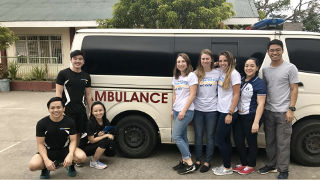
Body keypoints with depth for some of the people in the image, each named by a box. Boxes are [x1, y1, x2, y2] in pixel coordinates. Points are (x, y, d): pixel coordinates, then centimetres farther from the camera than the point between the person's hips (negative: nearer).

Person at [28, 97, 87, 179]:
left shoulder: (69, 121, -8)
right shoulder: (42, 123, -11)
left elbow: (73, 140, -7)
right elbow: (40, 144, -9)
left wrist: (70, 155, -27)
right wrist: (46, 160, -24)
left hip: (65, 149, 0)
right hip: (48, 151, 0)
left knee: (82, 157, -29)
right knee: (33, 165, -30)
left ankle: (70, 164, 8)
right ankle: (46, 167, 8)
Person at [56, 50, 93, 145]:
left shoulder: (86, 76, 12)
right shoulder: (63, 73, -2)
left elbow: (88, 95, 14)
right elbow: (58, 93, -4)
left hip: (81, 110, 4)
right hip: (67, 110, -4)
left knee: (78, 133, 12)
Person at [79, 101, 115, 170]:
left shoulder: (106, 122, -7)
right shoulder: (90, 123, -23)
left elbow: (111, 136, 0)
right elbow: (92, 140, -22)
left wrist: (101, 135, -19)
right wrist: (106, 135, -22)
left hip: (97, 143, 6)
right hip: (85, 148, -6)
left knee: (110, 143, -18)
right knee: (104, 141, -27)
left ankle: (95, 157, 4)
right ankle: (93, 162, -9)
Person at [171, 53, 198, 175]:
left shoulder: (191, 76, -8)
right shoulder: (176, 77, 14)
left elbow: (192, 95, -13)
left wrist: (184, 110, -16)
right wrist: (173, 109, 14)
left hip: (186, 111, -7)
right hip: (177, 110, 7)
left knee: (176, 136, -9)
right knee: (182, 137, 11)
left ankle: (190, 164, -1)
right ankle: (184, 161, 20)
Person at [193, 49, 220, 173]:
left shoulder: (217, 73, 3)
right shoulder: (196, 73, 5)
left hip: (212, 109, -1)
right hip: (198, 109, 1)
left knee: (210, 136, 7)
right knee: (198, 136, 9)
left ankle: (207, 162, 20)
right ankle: (198, 160, 23)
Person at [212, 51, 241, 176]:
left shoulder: (234, 74, -13)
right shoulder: (221, 73, 9)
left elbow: (236, 95, -15)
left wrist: (230, 114, -17)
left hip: (228, 112, -8)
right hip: (221, 110, 8)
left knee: (219, 140, -2)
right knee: (225, 139, 15)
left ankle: (227, 168, 13)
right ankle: (227, 165, 27)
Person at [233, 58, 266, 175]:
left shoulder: (259, 83, -10)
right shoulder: (241, 80, 10)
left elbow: (260, 104, -14)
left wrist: (256, 122, -20)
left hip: (251, 117, -6)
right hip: (239, 116, 7)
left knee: (251, 142, 7)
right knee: (238, 140, 11)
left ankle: (251, 166, 25)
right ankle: (243, 163, 30)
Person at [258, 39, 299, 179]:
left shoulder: (290, 68, -3)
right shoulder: (265, 70, 11)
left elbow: (294, 90, -6)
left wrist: (291, 109, -13)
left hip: (283, 112, -5)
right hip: (268, 111, 5)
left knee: (283, 143, 0)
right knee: (270, 141, 14)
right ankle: (271, 165, 29)